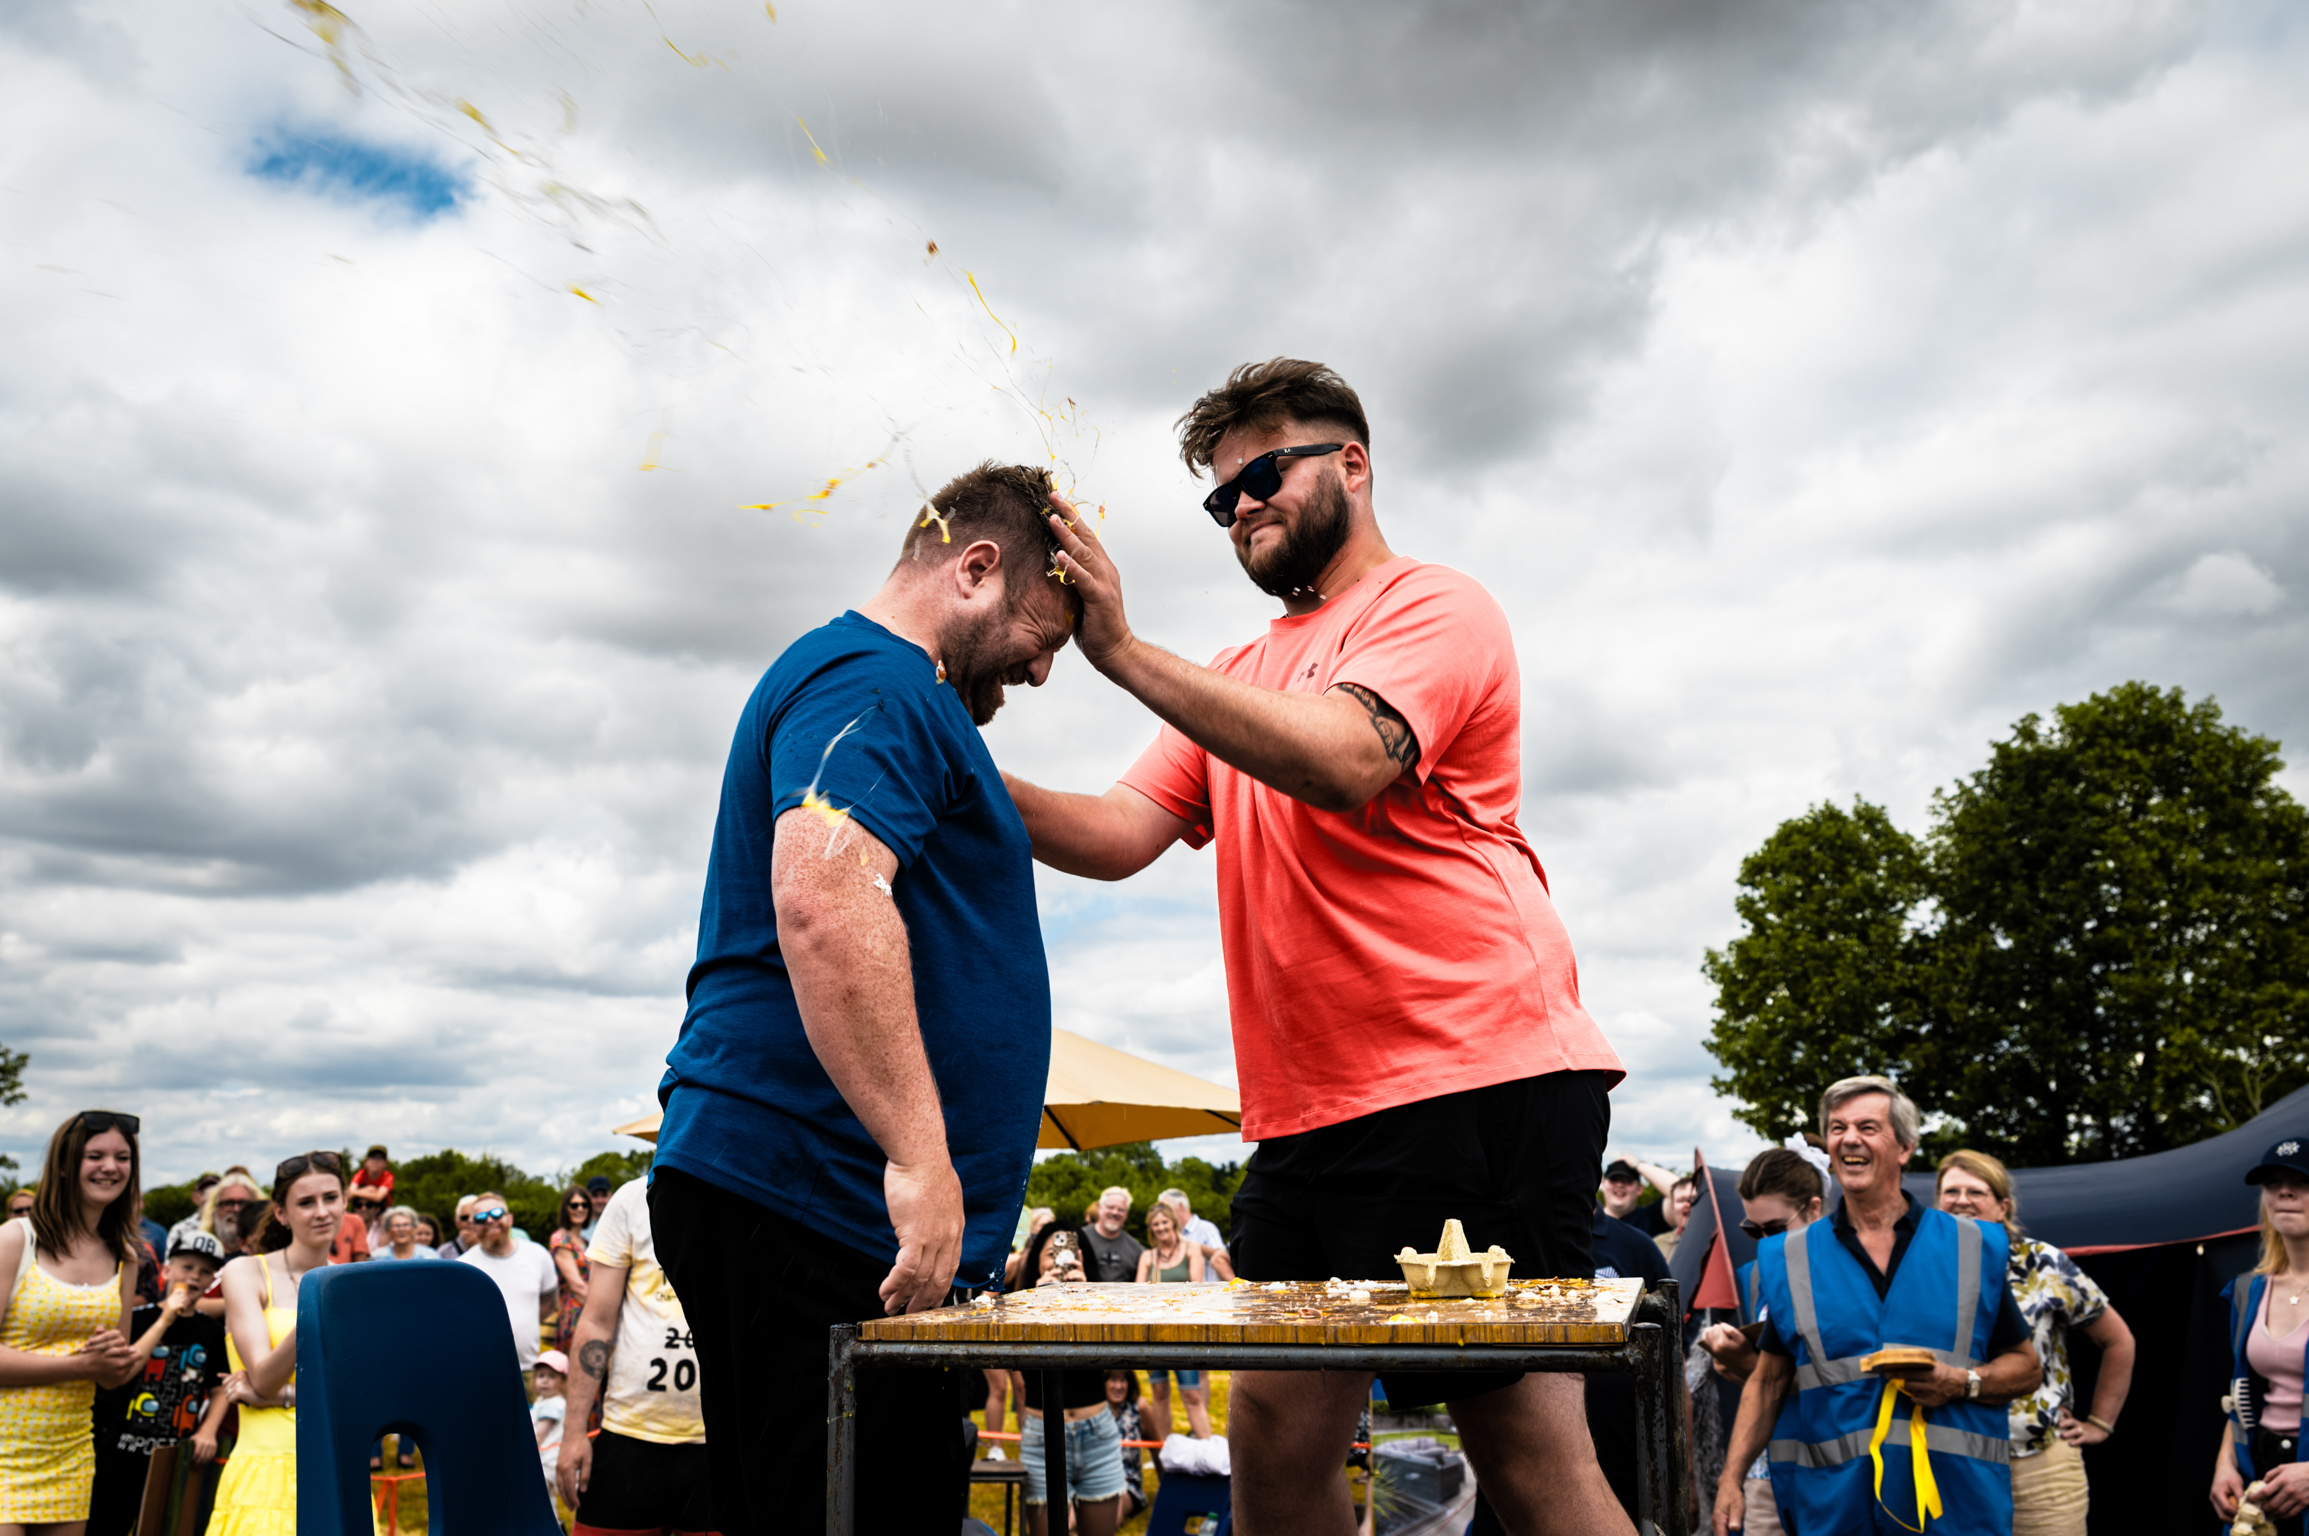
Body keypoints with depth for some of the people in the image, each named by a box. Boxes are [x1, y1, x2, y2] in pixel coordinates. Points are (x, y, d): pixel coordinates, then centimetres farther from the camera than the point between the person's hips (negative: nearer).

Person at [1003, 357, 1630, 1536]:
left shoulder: (1432, 607, 0)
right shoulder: (1240, 679, 24)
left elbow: (1341, 762, -20)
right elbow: (1118, 837, 13)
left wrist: (1125, 653, -21)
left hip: (1478, 1087, -7)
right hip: (1310, 1115, 8)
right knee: (1274, 1436, 7)